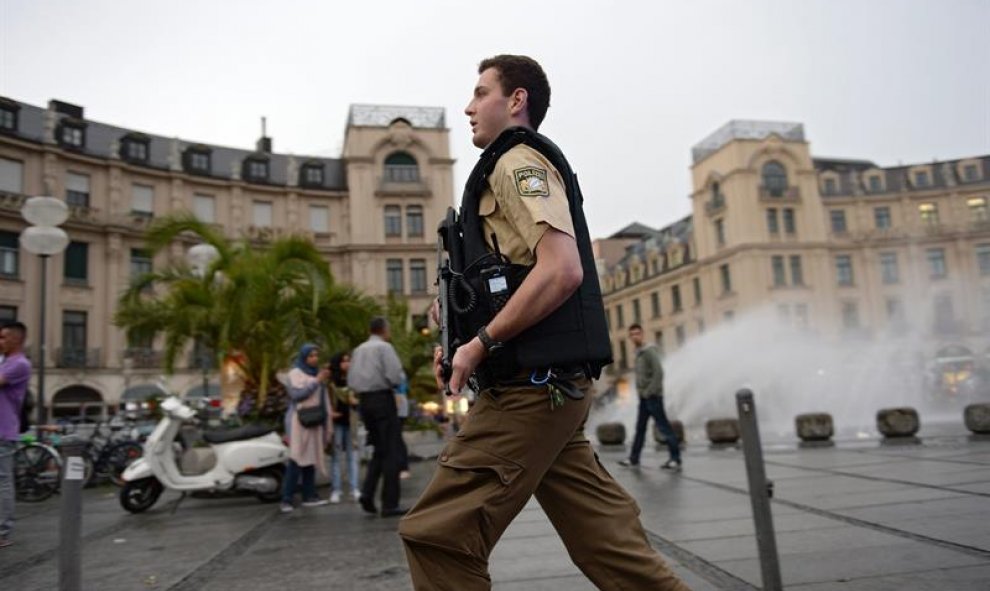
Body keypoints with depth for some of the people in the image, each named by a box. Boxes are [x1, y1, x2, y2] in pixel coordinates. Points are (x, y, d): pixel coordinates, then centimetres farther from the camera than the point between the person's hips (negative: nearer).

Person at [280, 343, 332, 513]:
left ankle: (309, 496, 10)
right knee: (296, 459, -10)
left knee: (310, 459, 7)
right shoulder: (295, 374, -2)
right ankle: (286, 499, -9)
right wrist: (316, 381, -17)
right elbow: (296, 393, -19)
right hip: (299, 421, -7)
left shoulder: (317, 374, 17)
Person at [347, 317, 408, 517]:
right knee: (390, 452, -1)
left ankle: (367, 493, 1)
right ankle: (390, 505, 0)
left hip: (364, 401, 7)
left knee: (379, 450, 17)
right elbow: (396, 376, -17)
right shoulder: (385, 347, -8)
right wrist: (401, 378, 4)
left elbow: (351, 382, 13)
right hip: (383, 398, -7)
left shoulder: (358, 350, 13)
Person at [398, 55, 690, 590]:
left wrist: (482, 342, -15)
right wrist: (465, 338, 15)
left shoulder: (519, 160, -5)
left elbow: (562, 269, -21)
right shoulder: (516, 168, 26)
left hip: (531, 385, -10)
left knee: (436, 535, -5)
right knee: (606, 541, 11)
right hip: (548, 385, 10)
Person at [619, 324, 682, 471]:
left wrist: (649, 392, -20)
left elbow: (658, 373, -21)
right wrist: (641, 391, 10)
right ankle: (634, 459, 16)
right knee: (640, 428, 11)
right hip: (644, 397, 9)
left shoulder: (649, 351, -13)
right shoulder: (639, 352, 15)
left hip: (652, 396, -9)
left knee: (663, 426, -5)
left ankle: (676, 459, 0)